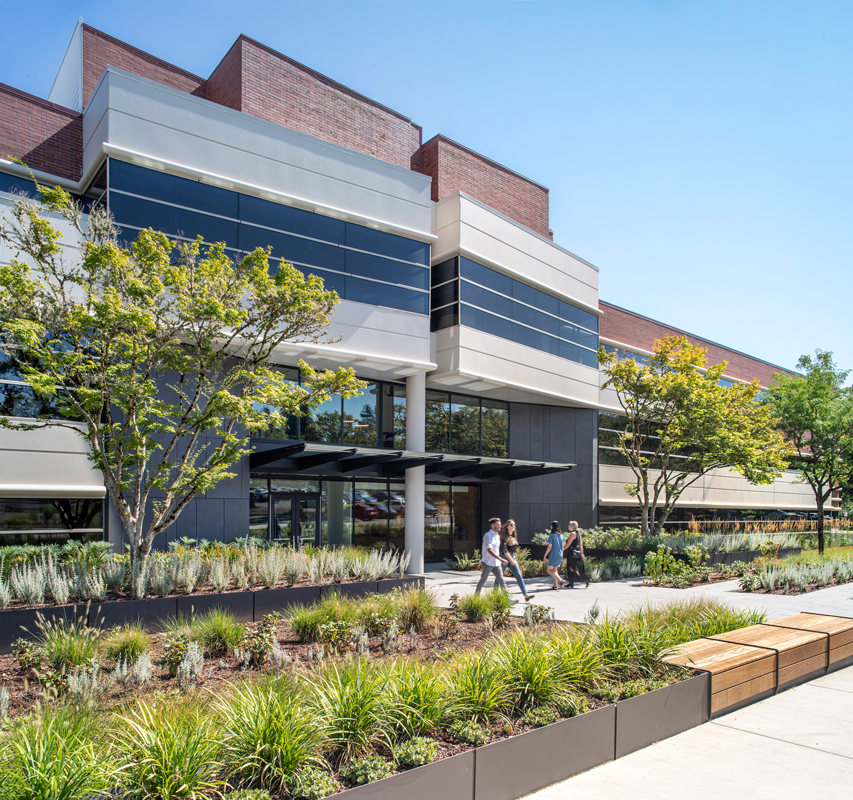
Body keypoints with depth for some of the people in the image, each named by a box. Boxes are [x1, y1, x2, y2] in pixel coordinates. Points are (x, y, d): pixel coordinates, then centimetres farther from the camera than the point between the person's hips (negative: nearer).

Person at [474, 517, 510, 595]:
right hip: (488, 563, -6)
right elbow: (489, 550, -24)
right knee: (483, 580, 6)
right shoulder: (487, 535, -14)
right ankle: (476, 595, 22)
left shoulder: (497, 536, 12)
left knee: (501, 580, -1)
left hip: (496, 563, 7)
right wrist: (501, 559, -29)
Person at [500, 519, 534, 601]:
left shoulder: (513, 536, 10)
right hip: (504, 557, -7)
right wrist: (511, 560, -23)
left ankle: (526, 595, -2)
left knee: (519, 576, 1)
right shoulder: (504, 536, -13)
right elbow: (504, 549, -20)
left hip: (512, 557, 7)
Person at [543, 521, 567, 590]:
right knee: (555, 570, 15)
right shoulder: (561, 535, 8)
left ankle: (560, 581, -14)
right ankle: (555, 585, 11)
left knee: (549, 570, 0)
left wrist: (545, 556, -7)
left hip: (553, 555, -7)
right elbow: (562, 546, 13)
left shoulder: (552, 535, -13)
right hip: (560, 555, 7)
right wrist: (562, 557, 21)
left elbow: (549, 547, -14)